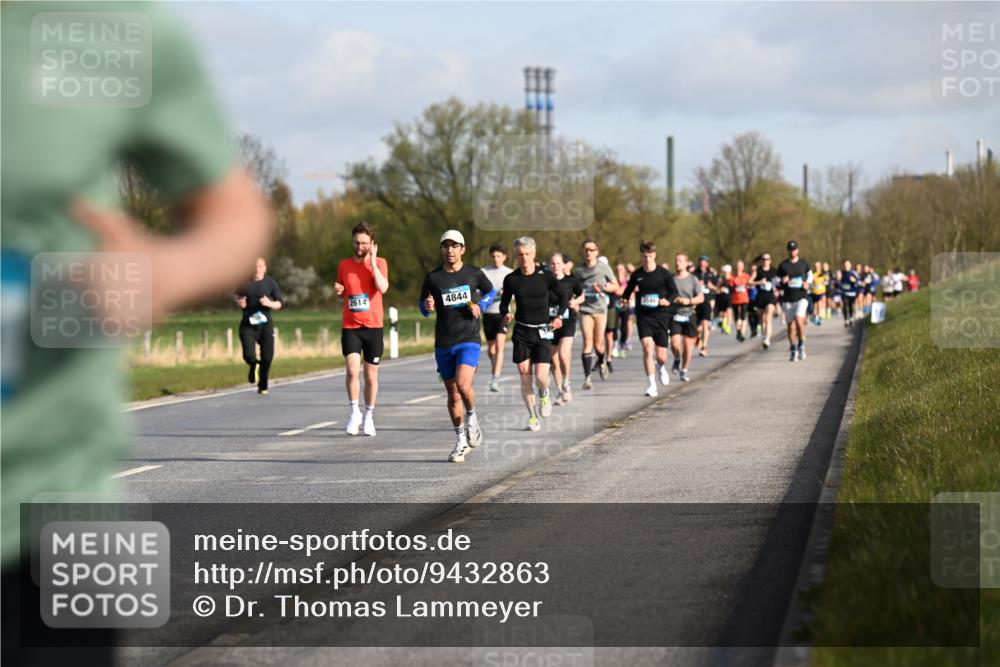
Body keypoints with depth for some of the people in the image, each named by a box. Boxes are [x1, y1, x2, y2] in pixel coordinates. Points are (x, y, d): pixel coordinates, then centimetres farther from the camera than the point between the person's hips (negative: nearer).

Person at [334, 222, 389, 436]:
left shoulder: (379, 263, 0)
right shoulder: (344, 265, 8)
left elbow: (383, 287, -19)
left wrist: (372, 261, -15)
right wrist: (338, 291, -2)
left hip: (373, 326, -1)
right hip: (350, 326, 1)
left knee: (371, 374, 6)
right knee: (352, 369, -17)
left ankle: (369, 416, 21)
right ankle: (354, 412, -3)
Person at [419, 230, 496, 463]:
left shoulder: (474, 274, 1)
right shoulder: (433, 277, 2)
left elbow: (491, 291, 18)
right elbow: (423, 307, 11)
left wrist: (481, 306, -2)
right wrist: (428, 308, -13)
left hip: (469, 340, -2)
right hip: (443, 343, 2)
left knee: (463, 385, -22)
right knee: (452, 395, 7)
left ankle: (472, 417, 9)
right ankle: (461, 442, 22)